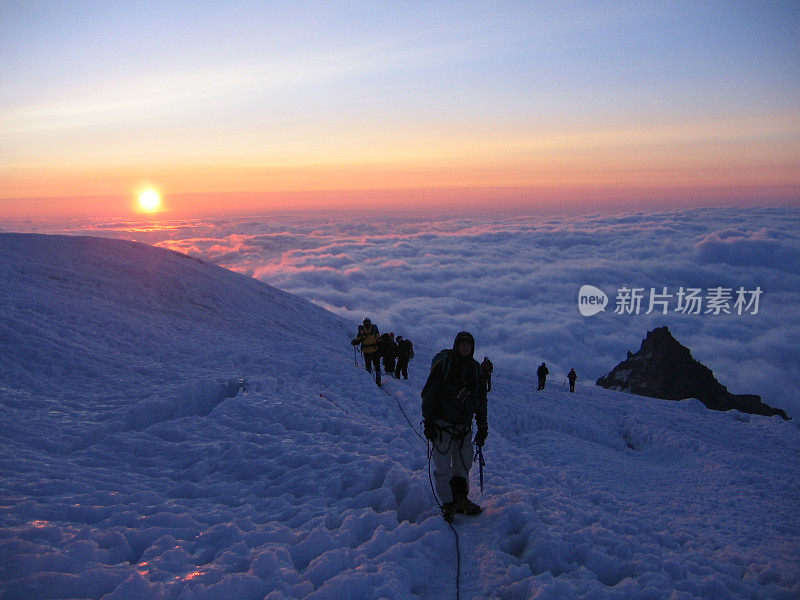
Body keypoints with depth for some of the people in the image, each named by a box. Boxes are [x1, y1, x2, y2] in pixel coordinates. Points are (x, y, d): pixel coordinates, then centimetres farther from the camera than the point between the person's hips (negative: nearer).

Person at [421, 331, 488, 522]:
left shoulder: (476, 369, 8)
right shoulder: (443, 364, -7)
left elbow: (481, 400, 14)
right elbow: (429, 393, -7)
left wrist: (482, 427, 13)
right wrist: (428, 421, -11)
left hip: (464, 426, 5)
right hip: (442, 423, -4)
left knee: (463, 464, 11)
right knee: (443, 466, -4)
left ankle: (461, 500, 25)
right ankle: (448, 504, 7)